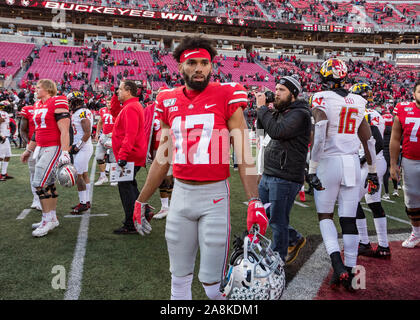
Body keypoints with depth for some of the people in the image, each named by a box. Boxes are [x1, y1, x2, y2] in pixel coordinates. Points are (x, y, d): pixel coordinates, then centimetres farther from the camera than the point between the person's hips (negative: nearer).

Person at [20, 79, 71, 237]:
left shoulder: (57, 103, -11)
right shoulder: (38, 105, 17)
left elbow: (64, 131, -17)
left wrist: (65, 153, -23)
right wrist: (29, 150, 30)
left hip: (54, 148, -9)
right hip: (41, 148, 9)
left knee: (40, 184, -11)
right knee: (48, 184, 13)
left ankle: (48, 220, 0)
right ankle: (52, 218, 22)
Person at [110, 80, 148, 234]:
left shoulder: (130, 108, -17)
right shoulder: (131, 106, 16)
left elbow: (130, 134, -26)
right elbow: (115, 113, 28)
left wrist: (123, 155, -30)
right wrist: (115, 98, 17)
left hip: (130, 157, -11)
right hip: (132, 156, 11)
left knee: (125, 187, -5)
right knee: (129, 185, 21)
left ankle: (131, 226, 1)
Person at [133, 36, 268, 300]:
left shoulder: (226, 97, -5)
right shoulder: (169, 102, 7)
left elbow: (244, 155, -7)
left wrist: (255, 202, -16)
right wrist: (142, 201, 19)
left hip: (215, 193, -4)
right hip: (181, 192, 4)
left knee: (213, 283, 2)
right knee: (180, 277, 15)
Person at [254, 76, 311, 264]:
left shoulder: (300, 114, -13)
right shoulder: (279, 112, 14)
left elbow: (276, 131, -27)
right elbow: (261, 129, 20)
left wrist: (262, 108, -17)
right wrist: (262, 108, 5)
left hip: (285, 178, -9)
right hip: (268, 175, 9)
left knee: (278, 221, 2)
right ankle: (296, 239, 36)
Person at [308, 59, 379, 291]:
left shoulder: (321, 98, -6)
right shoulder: (357, 101, 9)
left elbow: (319, 135, -19)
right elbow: (367, 140, 13)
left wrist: (312, 169, -15)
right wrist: (372, 171, 22)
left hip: (329, 161, -4)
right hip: (353, 163, 4)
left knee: (325, 215, 10)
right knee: (349, 219, 9)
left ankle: (337, 264, -6)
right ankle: (349, 272, 15)